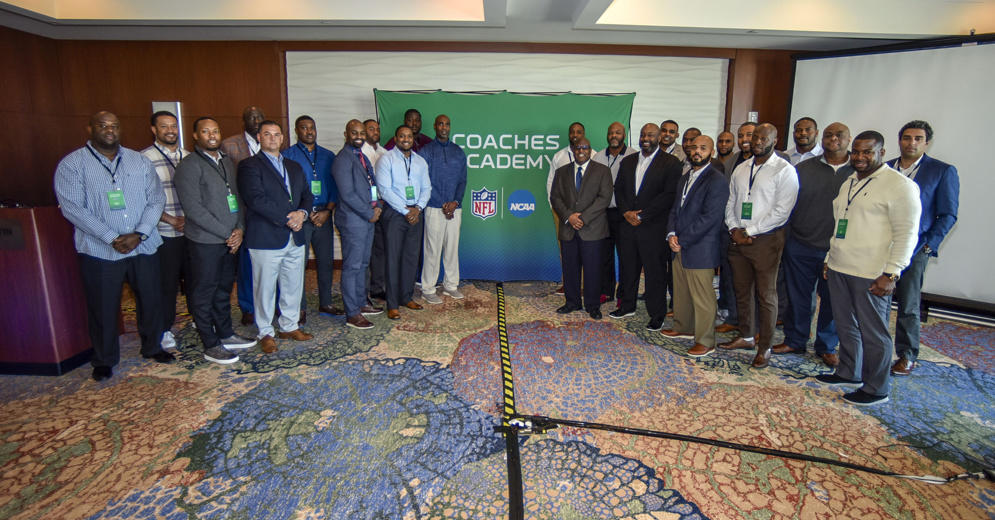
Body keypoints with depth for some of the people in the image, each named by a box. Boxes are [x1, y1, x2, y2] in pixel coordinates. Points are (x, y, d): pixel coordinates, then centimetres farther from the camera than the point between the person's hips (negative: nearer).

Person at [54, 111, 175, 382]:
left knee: (151, 300, 11)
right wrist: (112, 238, -17)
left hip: (144, 246, 3)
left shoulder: (140, 161, 7)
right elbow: (72, 208, -9)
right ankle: (104, 360, 26)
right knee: (103, 308, 7)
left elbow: (156, 199, 2)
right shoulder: (71, 164, -2)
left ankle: (152, 347, 32)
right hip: (100, 251, -2)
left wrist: (139, 234, -11)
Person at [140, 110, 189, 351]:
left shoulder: (188, 157, 9)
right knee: (168, 283, 5)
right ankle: (164, 329, 21)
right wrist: (172, 220, -13)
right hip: (165, 233, -4)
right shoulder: (145, 159, -5)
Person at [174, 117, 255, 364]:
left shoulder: (227, 162, 13)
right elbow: (193, 209, -15)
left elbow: (237, 197, 13)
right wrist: (225, 233, -14)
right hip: (206, 242, -6)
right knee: (204, 294, 4)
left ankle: (225, 334, 30)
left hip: (231, 240, 7)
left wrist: (239, 229, -1)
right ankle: (211, 346, 13)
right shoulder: (189, 165, -9)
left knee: (224, 290, 17)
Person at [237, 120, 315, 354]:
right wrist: (286, 218, -16)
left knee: (294, 285, 12)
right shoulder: (249, 166, -3)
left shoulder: (294, 167, 18)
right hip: (265, 238, -6)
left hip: (295, 237, 6)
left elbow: (307, 195, 13)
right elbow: (256, 199, -15)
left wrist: (302, 213, -9)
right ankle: (266, 333, 17)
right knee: (265, 288, 4)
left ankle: (290, 326, 27)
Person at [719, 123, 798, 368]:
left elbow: (781, 211, -13)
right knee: (742, 291, 14)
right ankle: (746, 336, 30)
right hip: (738, 238, 6)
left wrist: (749, 232, -13)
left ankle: (765, 347, 12)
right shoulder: (740, 169, 13)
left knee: (766, 295, 1)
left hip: (765, 240, -6)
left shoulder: (785, 171, -6)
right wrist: (734, 229, -3)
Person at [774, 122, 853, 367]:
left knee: (832, 300, 10)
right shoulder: (803, 168, 4)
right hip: (800, 246, 1)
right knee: (798, 296, 11)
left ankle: (827, 347, 27)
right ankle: (794, 341, 27)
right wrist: (783, 237, 3)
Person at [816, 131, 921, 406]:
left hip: (871, 275, -7)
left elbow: (906, 234, -12)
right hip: (839, 269, 7)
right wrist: (830, 258, 18)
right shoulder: (848, 184, 15)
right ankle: (848, 373, 33)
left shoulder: (900, 185, -8)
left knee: (873, 332, 3)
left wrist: (890, 274, -17)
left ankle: (877, 389, 17)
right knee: (845, 326, 17)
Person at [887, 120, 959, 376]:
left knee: (908, 305, 3)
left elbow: (948, 215, 1)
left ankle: (907, 356, 16)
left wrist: (929, 245, -8)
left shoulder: (943, 171, 2)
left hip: (914, 249, -2)